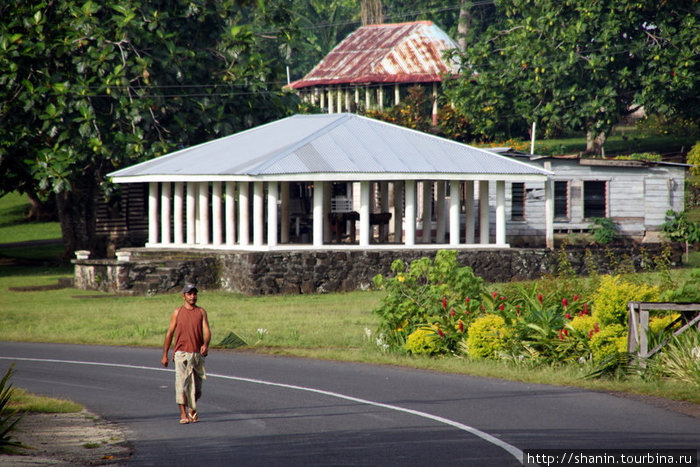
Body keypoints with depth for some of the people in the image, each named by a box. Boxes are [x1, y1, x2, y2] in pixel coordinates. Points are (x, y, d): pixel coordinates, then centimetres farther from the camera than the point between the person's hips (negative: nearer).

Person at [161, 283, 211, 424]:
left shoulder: (201, 312, 7)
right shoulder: (177, 312, 5)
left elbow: (207, 331, -3)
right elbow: (170, 333, 8)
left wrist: (205, 344, -24)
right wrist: (165, 355, 7)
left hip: (198, 354, 2)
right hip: (181, 353, -2)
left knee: (197, 386, 10)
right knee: (182, 382, -15)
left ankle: (192, 409, 34)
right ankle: (183, 414, -16)